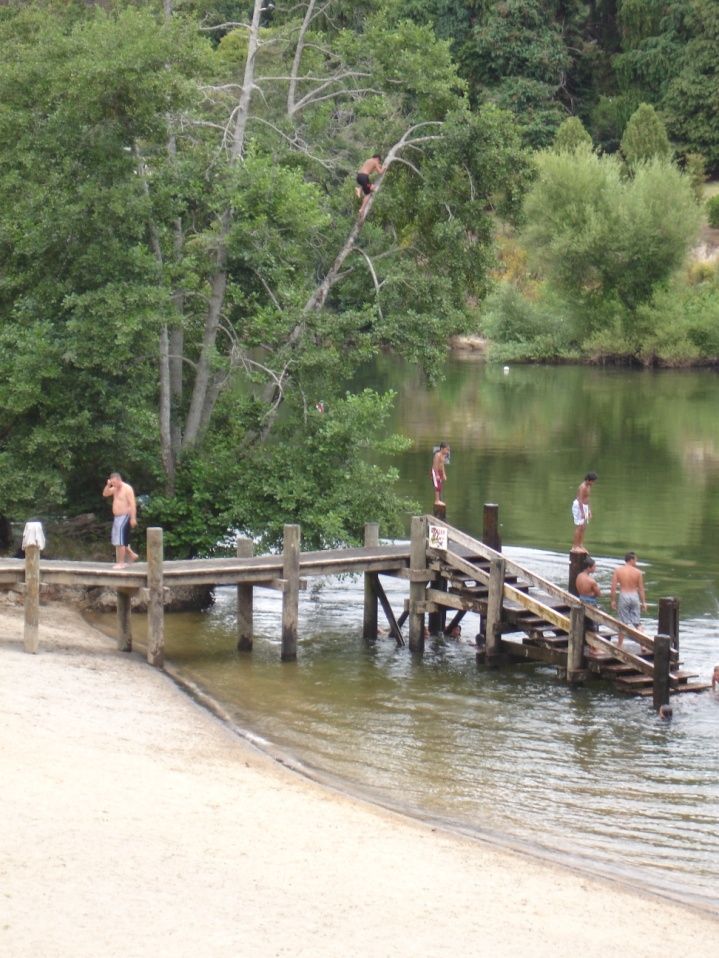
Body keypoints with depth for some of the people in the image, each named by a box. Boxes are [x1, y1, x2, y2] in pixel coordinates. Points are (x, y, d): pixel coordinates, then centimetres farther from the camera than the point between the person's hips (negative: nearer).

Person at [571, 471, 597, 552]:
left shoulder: (588, 486, 10)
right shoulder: (583, 487, -20)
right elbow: (580, 500, -23)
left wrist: (589, 510, 19)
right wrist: (582, 512, -25)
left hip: (584, 506, 10)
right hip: (578, 506, -10)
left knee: (584, 527, 8)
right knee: (579, 527, -7)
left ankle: (581, 546, 10)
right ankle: (575, 547, -4)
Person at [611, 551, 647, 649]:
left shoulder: (618, 571, -4)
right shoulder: (638, 572, -3)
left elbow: (614, 587, -7)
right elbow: (641, 589, 2)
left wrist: (613, 600, 2)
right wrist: (643, 602, 10)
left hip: (623, 596, -1)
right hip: (634, 596, 1)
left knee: (622, 623, 9)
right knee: (638, 623, 8)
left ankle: (619, 645, 15)